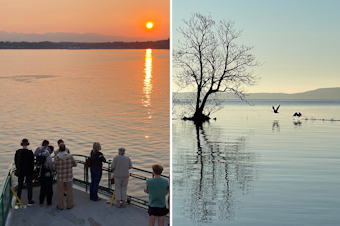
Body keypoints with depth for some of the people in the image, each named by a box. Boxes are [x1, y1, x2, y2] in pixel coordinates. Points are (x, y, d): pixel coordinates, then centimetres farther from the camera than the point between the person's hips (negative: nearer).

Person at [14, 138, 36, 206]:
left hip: (20, 171, 3)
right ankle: (30, 201, 8)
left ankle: (18, 200, 22)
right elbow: (32, 162, -11)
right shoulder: (30, 152, -16)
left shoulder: (17, 152, -6)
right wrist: (32, 169, 5)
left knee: (20, 185, 15)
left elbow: (15, 161, 3)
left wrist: (18, 169, 14)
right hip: (28, 171, -3)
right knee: (29, 185, 5)